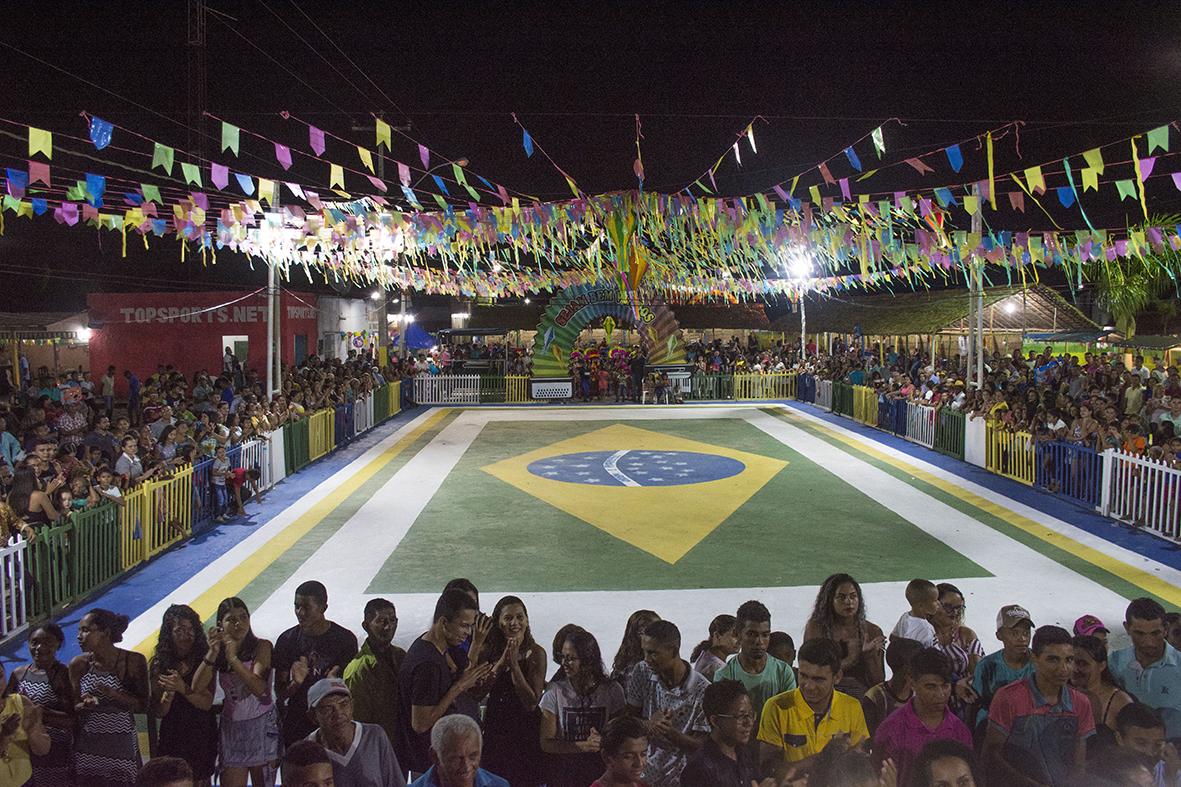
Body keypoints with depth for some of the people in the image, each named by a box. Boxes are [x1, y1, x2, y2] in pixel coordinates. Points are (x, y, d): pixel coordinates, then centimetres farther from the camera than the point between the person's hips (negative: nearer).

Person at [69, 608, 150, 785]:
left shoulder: (133, 661, -7)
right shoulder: (78, 664, 0)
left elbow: (143, 706, -6)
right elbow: (72, 707, 6)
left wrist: (113, 694, -20)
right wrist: (83, 706, -16)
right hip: (87, 750, 2)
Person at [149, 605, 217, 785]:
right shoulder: (159, 664, -2)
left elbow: (207, 703, -12)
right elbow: (158, 712, -3)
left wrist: (183, 688, -25)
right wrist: (169, 692, -22)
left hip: (202, 738, -1)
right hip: (172, 738, 1)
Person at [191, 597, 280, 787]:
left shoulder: (261, 646, -10)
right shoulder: (218, 652, 2)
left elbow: (260, 689, -24)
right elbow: (197, 688, -11)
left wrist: (232, 658, -31)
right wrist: (213, 653, -21)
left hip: (262, 726, -3)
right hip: (231, 728, 3)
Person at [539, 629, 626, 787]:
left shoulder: (612, 691, -2)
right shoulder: (555, 691, -4)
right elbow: (545, 743, -6)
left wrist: (603, 742, -16)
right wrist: (583, 746, -17)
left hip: (598, 773, 0)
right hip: (561, 772, 1)